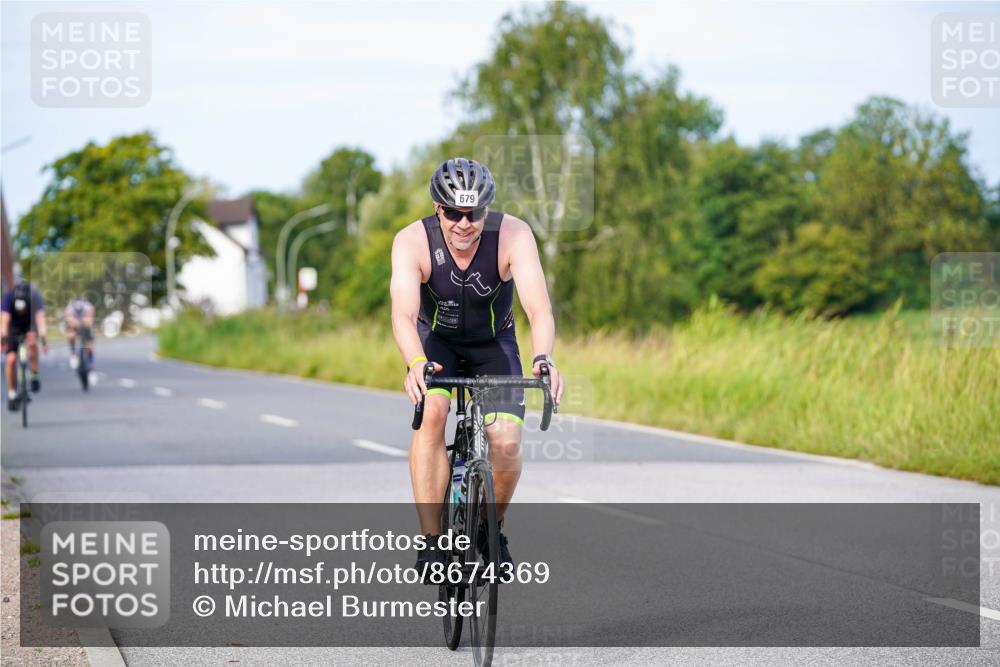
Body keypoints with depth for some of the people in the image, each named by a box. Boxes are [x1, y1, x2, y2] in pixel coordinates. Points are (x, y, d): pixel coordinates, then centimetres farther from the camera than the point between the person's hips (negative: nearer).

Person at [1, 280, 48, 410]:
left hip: (29, 326, 0)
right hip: (13, 327, 0)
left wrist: (43, 339, -47)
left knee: (32, 341, -34)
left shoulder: (35, 296, -30)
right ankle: (12, 394, 0)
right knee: (11, 359, -15)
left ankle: (34, 377, -18)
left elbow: (40, 317, -38)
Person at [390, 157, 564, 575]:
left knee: (506, 443, -17)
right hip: (435, 340, 0)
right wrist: (415, 364, -60)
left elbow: (539, 307, -39)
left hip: (493, 342, 0)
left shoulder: (513, 235, -29)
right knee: (431, 414, -30)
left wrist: (543, 358, -58)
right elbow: (404, 314, -41)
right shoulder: (412, 241, -29)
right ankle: (431, 540, -23)